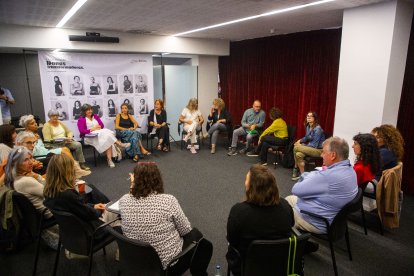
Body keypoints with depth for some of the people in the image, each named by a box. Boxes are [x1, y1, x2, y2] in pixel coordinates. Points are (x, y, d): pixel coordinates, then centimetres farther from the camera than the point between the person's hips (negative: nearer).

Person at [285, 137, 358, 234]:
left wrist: (305, 176, -8)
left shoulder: (329, 176, -35)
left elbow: (296, 190, -26)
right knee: (290, 198, 23)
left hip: (316, 223, -9)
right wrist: (310, 177, -9)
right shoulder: (350, 170, -3)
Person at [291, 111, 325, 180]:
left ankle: (296, 168, -4)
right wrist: (300, 141, 4)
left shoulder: (317, 129, -19)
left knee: (296, 148, -23)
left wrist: (301, 146, -16)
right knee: (298, 154, -21)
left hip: (319, 150, -8)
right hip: (311, 147, 8)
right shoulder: (308, 126, 5)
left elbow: (314, 145, -20)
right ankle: (302, 174, -8)